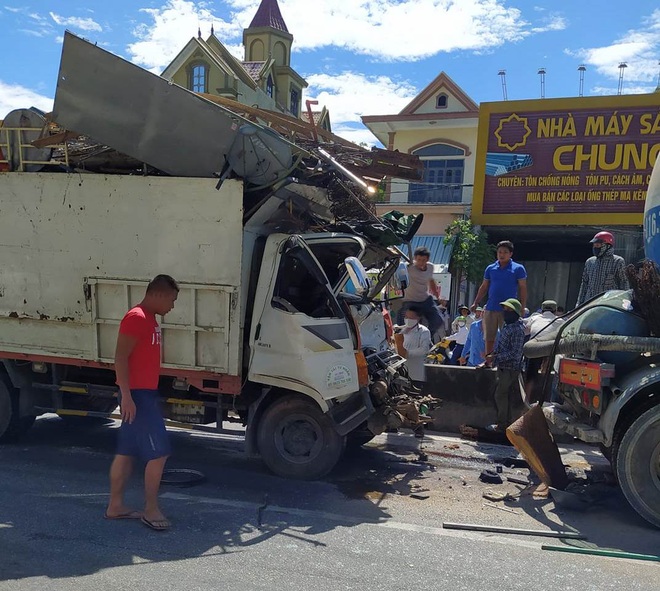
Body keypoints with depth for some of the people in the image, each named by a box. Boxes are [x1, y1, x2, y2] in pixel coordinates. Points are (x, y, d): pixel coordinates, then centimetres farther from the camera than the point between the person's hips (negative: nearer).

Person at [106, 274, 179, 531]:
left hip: (145, 393, 10)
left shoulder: (149, 319, 15)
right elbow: (120, 358, -21)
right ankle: (151, 509, 6)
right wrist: (126, 396, -24)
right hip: (137, 395, -10)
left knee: (126, 452, 14)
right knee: (159, 452, -6)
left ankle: (115, 506, 23)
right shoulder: (137, 317, -16)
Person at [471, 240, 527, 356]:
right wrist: (476, 303, 9)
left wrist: (522, 307, -7)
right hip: (490, 309, 3)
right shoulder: (490, 268, 10)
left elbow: (522, 289, 0)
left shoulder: (518, 269, 1)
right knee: (489, 339, 7)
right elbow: (484, 287, 16)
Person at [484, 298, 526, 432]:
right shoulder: (506, 326, 11)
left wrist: (495, 358, -22)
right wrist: (491, 355, 9)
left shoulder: (517, 329, -19)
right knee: (506, 396, 15)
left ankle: (502, 425, 6)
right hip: (504, 367, 9)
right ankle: (508, 421, 24)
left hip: (510, 368, -9)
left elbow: (515, 353, -23)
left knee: (500, 395, -3)